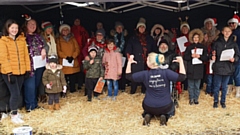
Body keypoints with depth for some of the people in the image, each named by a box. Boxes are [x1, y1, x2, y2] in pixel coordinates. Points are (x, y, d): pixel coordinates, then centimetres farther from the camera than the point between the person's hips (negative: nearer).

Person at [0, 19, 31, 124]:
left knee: (17, 93, 13)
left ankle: (14, 112, 28)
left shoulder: (22, 39, 9)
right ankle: (14, 115, 7)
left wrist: (27, 69, 6)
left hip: (21, 71, 5)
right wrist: (9, 72, -18)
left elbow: (26, 55, 10)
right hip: (9, 72, -5)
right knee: (15, 93, -7)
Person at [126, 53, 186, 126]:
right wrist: (181, 62, -15)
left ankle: (148, 115, 5)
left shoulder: (145, 74, -13)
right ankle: (164, 116, 3)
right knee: (171, 109, 36)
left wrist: (129, 62, 3)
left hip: (149, 107, 1)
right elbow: (182, 77, -21)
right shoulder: (166, 72, -19)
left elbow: (128, 76, -4)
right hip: (165, 107, -1)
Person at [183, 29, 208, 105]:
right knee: (191, 86, 5)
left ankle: (196, 99, 18)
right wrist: (191, 56, -15)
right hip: (190, 69, 0)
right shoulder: (189, 47, 4)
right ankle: (191, 99, 16)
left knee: (197, 86, 6)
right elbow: (185, 57, 1)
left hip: (199, 69, 0)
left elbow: (206, 58, 1)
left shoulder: (203, 47, 5)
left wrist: (199, 56, -15)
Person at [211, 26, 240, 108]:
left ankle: (223, 101, 26)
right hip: (218, 67, -1)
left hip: (228, 68, 1)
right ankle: (216, 101, 21)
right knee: (217, 86, 5)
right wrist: (213, 57, -17)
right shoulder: (217, 43, 0)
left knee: (224, 86, 11)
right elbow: (212, 53, 5)